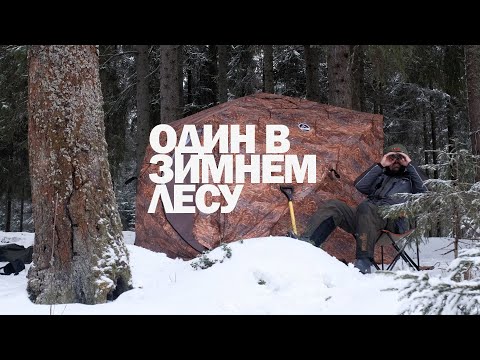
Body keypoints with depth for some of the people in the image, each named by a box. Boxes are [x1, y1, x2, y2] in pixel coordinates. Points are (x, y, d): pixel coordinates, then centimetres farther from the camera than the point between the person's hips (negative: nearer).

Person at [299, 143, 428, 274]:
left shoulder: (410, 178, 27)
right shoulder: (380, 176, 36)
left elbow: (423, 189, 4)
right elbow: (359, 185, 17)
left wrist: (410, 165, 8)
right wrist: (380, 165, 15)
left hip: (392, 220, -5)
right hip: (365, 215, 5)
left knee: (365, 207, -37)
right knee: (333, 206, -18)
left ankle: (363, 262, -43)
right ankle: (305, 242, -35)